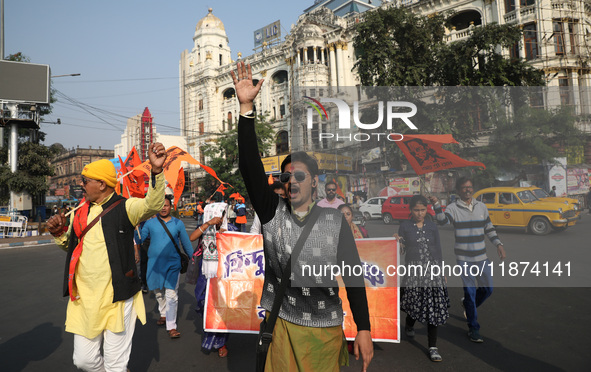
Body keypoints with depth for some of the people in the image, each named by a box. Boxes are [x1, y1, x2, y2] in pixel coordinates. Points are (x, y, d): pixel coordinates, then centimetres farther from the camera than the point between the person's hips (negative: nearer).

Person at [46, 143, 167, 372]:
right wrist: (59, 234, 1)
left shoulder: (125, 207, -8)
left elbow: (153, 205, -28)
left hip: (116, 298, -5)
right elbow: (69, 245, 24)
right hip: (84, 299, 6)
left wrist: (156, 171, -44)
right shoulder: (79, 212, 11)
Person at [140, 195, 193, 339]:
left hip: (173, 264, -2)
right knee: (159, 293, 15)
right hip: (155, 263, 2)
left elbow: (186, 243, 12)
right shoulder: (150, 222, 3)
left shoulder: (178, 223, 4)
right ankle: (163, 314, 39)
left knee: (171, 295, -6)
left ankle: (171, 327, -2)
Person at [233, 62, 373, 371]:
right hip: (283, 324, 1)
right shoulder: (272, 212, -3)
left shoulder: (335, 221, -5)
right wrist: (246, 107, -21)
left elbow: (352, 275, -3)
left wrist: (363, 330, -7)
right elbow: (250, 166, -13)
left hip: (327, 328, -1)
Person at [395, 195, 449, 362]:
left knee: (433, 307, -2)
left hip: (432, 269, 2)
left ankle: (433, 347, 8)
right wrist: (397, 242, -18)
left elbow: (438, 249, 11)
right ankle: (409, 326, 41)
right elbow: (400, 250, 3)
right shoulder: (405, 226, 1)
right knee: (414, 303, 4)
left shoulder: (432, 226, 7)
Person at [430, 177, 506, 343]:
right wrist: (436, 205, -39)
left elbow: (489, 228, 17)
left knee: (487, 289, 12)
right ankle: (473, 329, 12)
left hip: (481, 256, 5)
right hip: (463, 258, -5)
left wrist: (498, 244, 9)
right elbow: (442, 221, -26)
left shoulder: (481, 206, 9)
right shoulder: (453, 208, -6)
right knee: (470, 291, -1)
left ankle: (467, 304, 41)